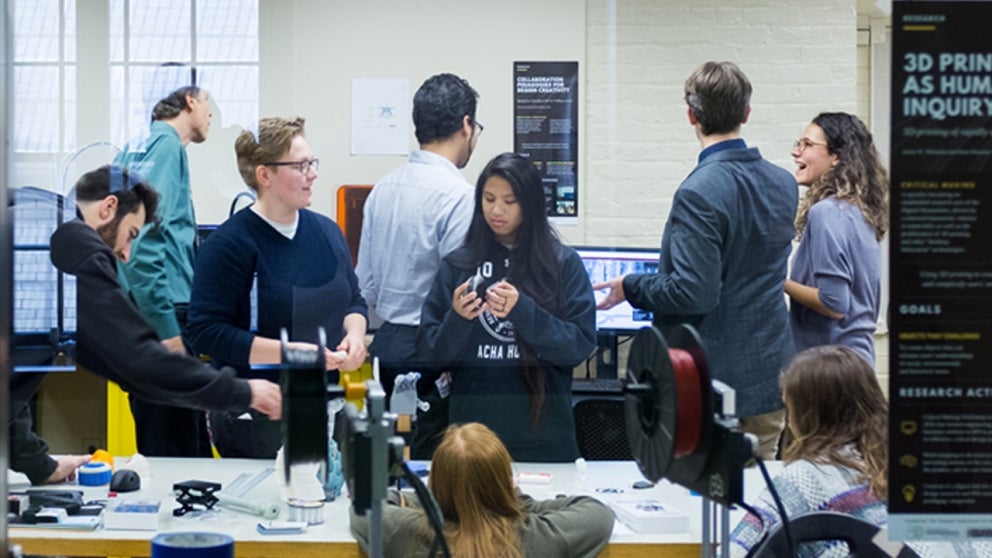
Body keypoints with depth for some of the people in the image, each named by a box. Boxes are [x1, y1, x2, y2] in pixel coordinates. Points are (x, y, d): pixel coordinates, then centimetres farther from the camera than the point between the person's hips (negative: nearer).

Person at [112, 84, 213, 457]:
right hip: (163, 310, -10)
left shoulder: (136, 149, 20)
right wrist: (165, 325, -22)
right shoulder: (167, 146, -8)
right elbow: (145, 234, -18)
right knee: (173, 455, -9)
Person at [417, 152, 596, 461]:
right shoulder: (458, 264, 4)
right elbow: (430, 351, 3)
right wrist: (457, 319, -16)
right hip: (473, 427, 1)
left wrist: (523, 312, -18)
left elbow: (581, 345, -7)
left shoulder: (563, 263, 1)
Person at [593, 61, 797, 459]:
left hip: (712, 382, -7)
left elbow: (695, 294, -22)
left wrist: (630, 287, -7)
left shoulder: (699, 192, -19)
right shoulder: (784, 184, 5)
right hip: (769, 376, 7)